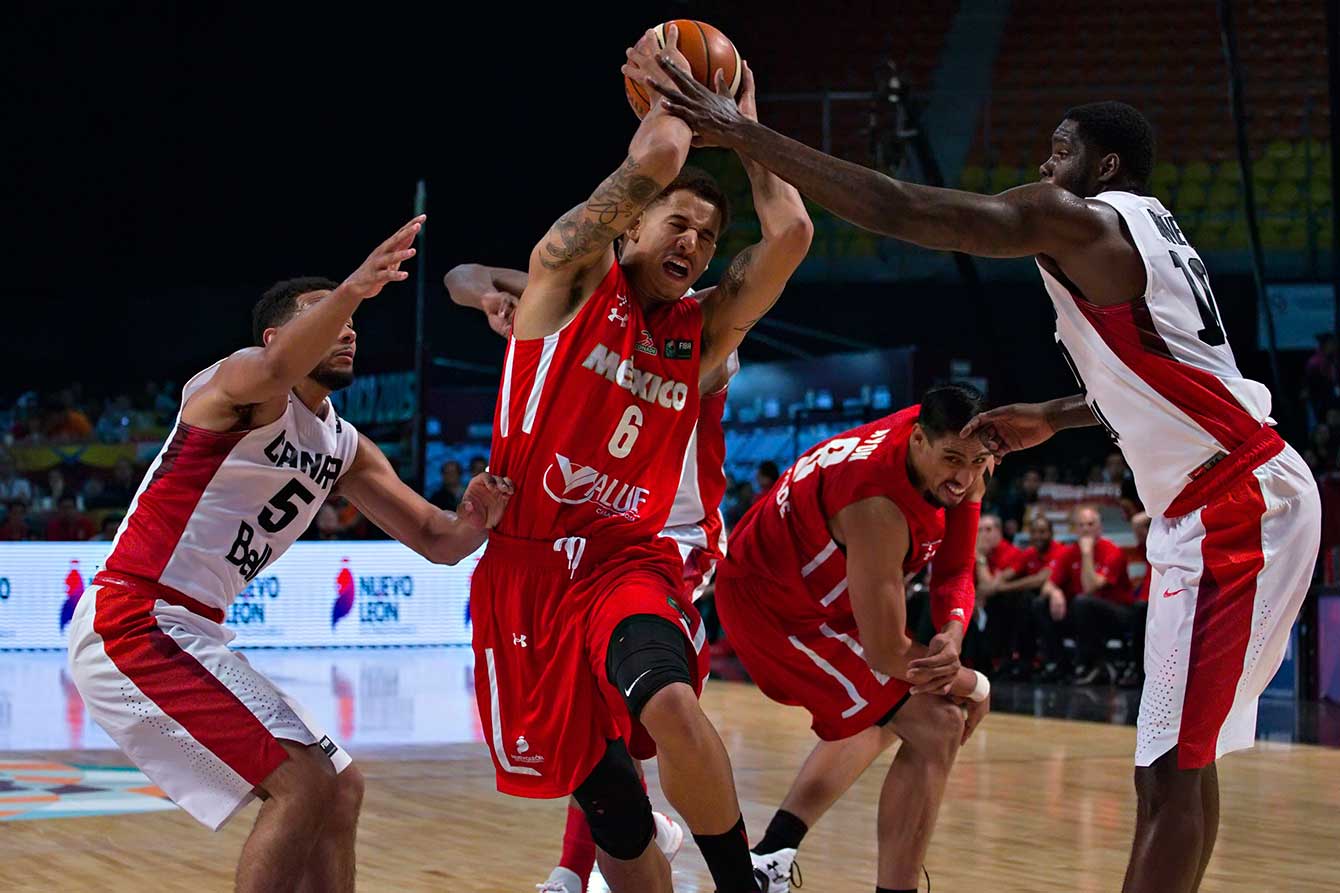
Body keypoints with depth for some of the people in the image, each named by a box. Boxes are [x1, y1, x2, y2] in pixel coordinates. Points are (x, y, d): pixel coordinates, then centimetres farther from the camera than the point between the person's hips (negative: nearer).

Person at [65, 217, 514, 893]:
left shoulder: (345, 449, 15)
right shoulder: (243, 381, -10)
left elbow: (436, 542, 13)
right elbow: (277, 370, -36)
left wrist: (472, 522, -10)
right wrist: (348, 290, -53)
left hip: (189, 635, 10)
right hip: (133, 625, -10)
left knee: (340, 789, 12)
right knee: (304, 782, -17)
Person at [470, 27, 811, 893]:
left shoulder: (705, 330, 10)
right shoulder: (570, 279, 0)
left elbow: (790, 232, -4)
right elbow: (656, 157, -14)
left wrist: (740, 118, 7)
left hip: (629, 563, 1)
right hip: (530, 566, -1)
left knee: (670, 703, -31)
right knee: (615, 818, 1)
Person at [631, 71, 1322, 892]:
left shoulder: (1077, 220, -11)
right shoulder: (1143, 231, 18)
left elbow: (896, 210, -17)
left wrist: (740, 132, -14)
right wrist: (1053, 418, 31)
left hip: (1238, 503, -10)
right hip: (1237, 496, 10)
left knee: (1175, 764, -10)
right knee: (1174, 757, 15)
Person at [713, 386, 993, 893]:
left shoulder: (957, 461, -10)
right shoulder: (879, 505, -34)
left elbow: (953, 570, -2)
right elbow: (885, 651, -28)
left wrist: (951, 634, -24)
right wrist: (972, 685, -12)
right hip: (773, 605, -10)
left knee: (883, 716, 28)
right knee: (936, 729, -15)